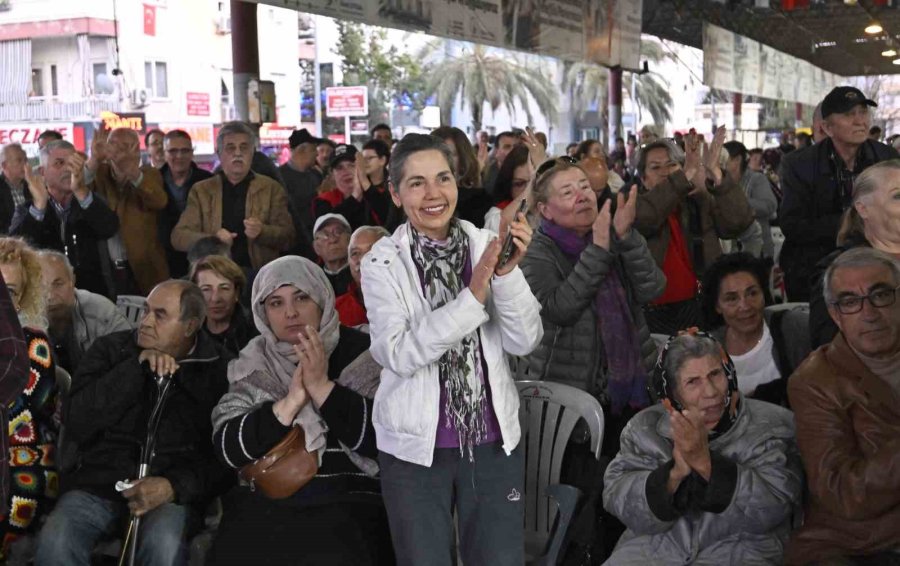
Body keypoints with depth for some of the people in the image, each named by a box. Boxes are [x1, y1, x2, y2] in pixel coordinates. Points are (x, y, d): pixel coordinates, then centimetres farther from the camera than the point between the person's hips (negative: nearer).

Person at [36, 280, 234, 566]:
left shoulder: (218, 368, 2)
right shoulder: (111, 349, 5)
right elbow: (78, 423, -7)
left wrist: (175, 486, -17)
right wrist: (136, 368, -15)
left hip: (172, 492, -1)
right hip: (97, 482, 2)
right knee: (55, 542, -29)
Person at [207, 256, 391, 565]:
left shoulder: (359, 351, 1)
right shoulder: (252, 364, 10)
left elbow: (382, 439, -8)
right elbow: (227, 448, -1)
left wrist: (321, 387, -14)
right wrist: (291, 400, -12)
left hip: (346, 501, -2)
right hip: (263, 502, 3)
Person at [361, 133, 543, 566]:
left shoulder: (486, 245, -1)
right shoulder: (383, 262, -8)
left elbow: (525, 342, -7)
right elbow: (398, 354, -20)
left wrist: (507, 273, -22)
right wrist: (472, 295, -26)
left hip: (493, 439, 3)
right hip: (415, 446, -2)